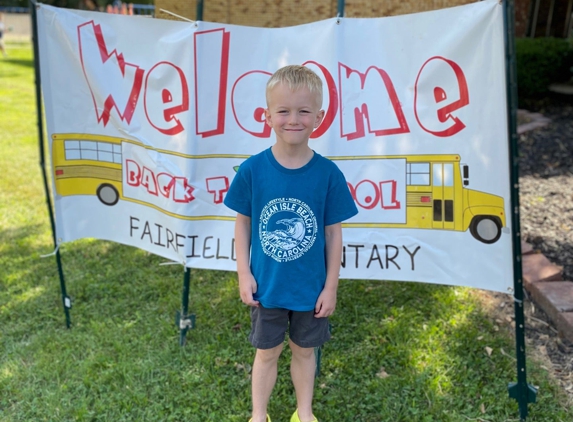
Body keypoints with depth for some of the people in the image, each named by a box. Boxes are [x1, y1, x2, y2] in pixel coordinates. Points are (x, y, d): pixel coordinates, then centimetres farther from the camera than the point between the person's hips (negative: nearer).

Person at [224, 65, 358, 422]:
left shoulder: (328, 174, -13)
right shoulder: (253, 169, -13)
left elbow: (334, 232, -6)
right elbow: (243, 222, -3)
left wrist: (331, 286, -5)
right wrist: (244, 273, -5)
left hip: (311, 287, 0)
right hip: (266, 285, 0)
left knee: (304, 350, 20)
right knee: (267, 352, 18)